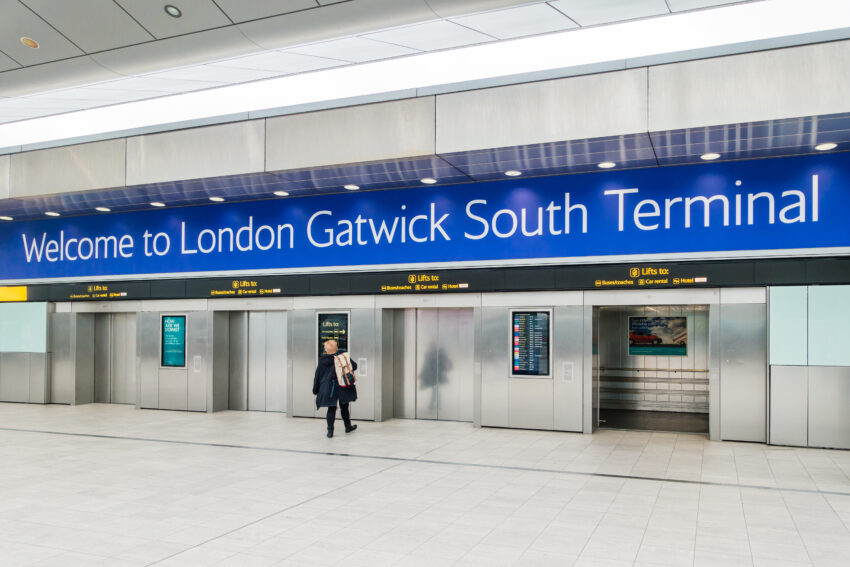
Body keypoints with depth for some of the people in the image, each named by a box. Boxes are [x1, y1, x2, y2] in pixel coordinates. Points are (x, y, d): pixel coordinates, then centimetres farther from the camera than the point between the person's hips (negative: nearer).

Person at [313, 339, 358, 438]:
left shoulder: (322, 361, -3)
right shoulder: (342, 357, -8)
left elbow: (317, 376, 3)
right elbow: (354, 366, 2)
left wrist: (315, 390, 12)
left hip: (328, 389, 1)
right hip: (343, 389, -1)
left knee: (331, 409, 9)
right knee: (344, 407, 16)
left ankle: (330, 430, 4)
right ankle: (348, 427, 30)